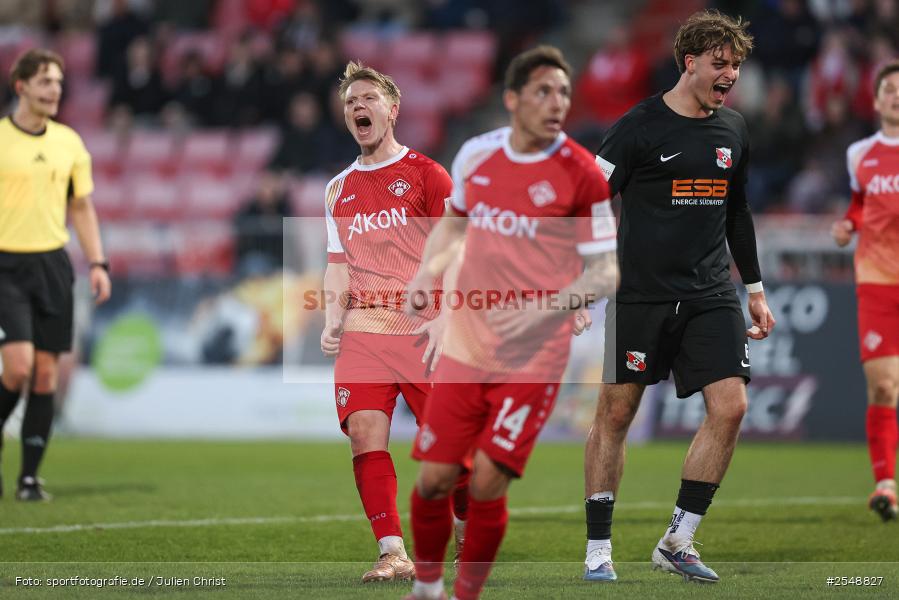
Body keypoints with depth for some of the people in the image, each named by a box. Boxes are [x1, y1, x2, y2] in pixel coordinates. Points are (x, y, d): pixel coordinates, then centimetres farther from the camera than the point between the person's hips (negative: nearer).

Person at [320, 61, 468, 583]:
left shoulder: (426, 175, 3)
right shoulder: (339, 190, 18)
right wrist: (333, 319, 2)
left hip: (422, 332, -4)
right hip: (362, 334, 4)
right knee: (365, 435, -13)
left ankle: (470, 531, 22)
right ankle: (393, 554, -13)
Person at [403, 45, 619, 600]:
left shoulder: (582, 174, -11)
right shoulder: (476, 154, 2)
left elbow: (607, 272, -9)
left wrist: (545, 309, -23)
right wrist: (428, 273, 6)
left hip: (533, 360, -4)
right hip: (466, 347, 4)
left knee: (487, 486, -8)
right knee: (434, 479, 2)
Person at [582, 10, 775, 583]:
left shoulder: (734, 131, 10)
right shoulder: (640, 127, -7)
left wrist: (755, 290, 24)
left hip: (712, 296, 5)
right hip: (640, 294, -5)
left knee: (730, 407, -9)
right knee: (616, 413, 1)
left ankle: (677, 542, 2)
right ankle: (598, 550, 11)